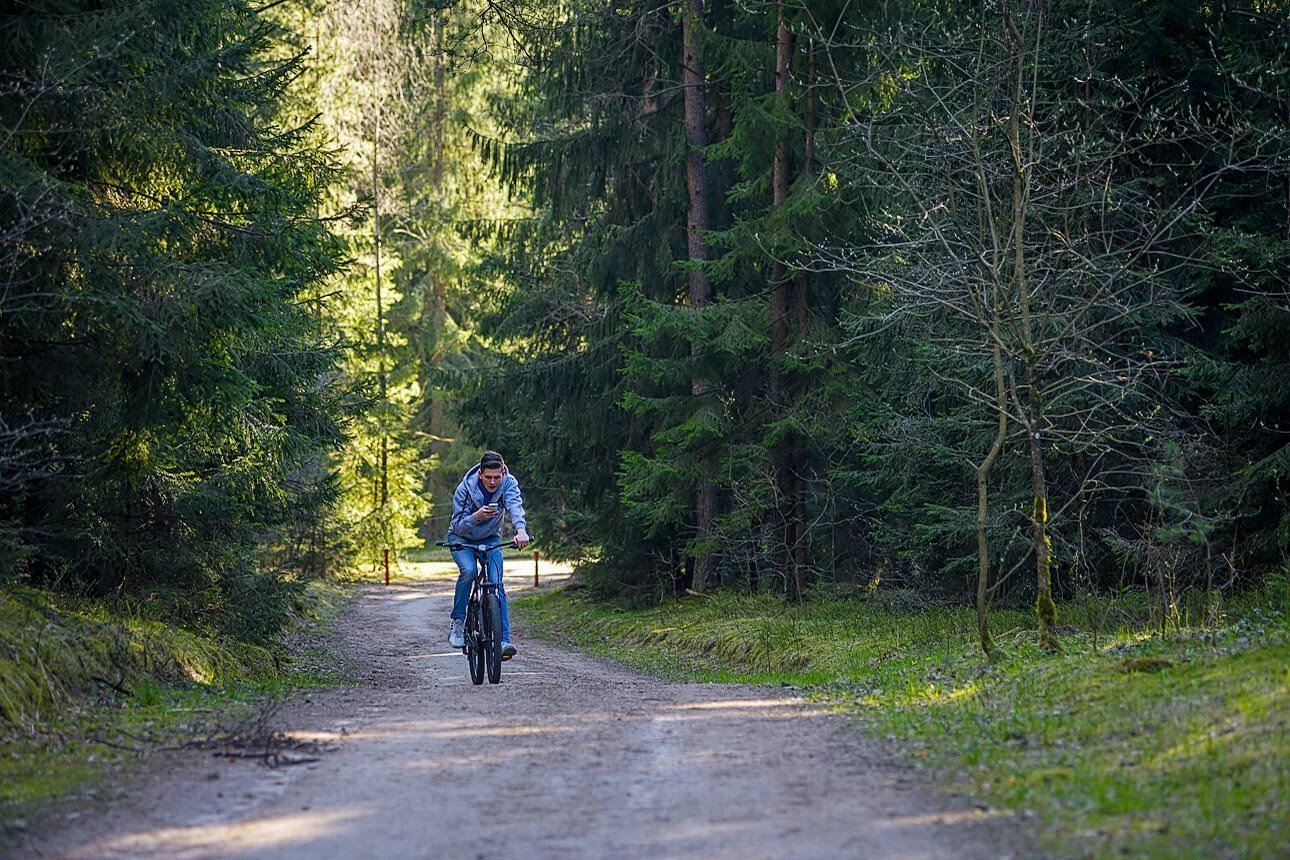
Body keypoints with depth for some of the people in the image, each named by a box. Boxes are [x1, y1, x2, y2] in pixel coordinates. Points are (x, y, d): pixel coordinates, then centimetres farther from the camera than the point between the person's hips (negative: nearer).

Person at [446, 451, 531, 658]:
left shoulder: (509, 483, -24)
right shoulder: (465, 489, -27)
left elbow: (515, 506, -43)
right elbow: (458, 526, -23)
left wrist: (521, 530, -62)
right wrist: (476, 517, -44)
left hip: (490, 539, 2)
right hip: (462, 538, -2)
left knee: (497, 584, -15)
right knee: (468, 571, -31)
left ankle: (503, 640, -17)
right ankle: (457, 621, -13)